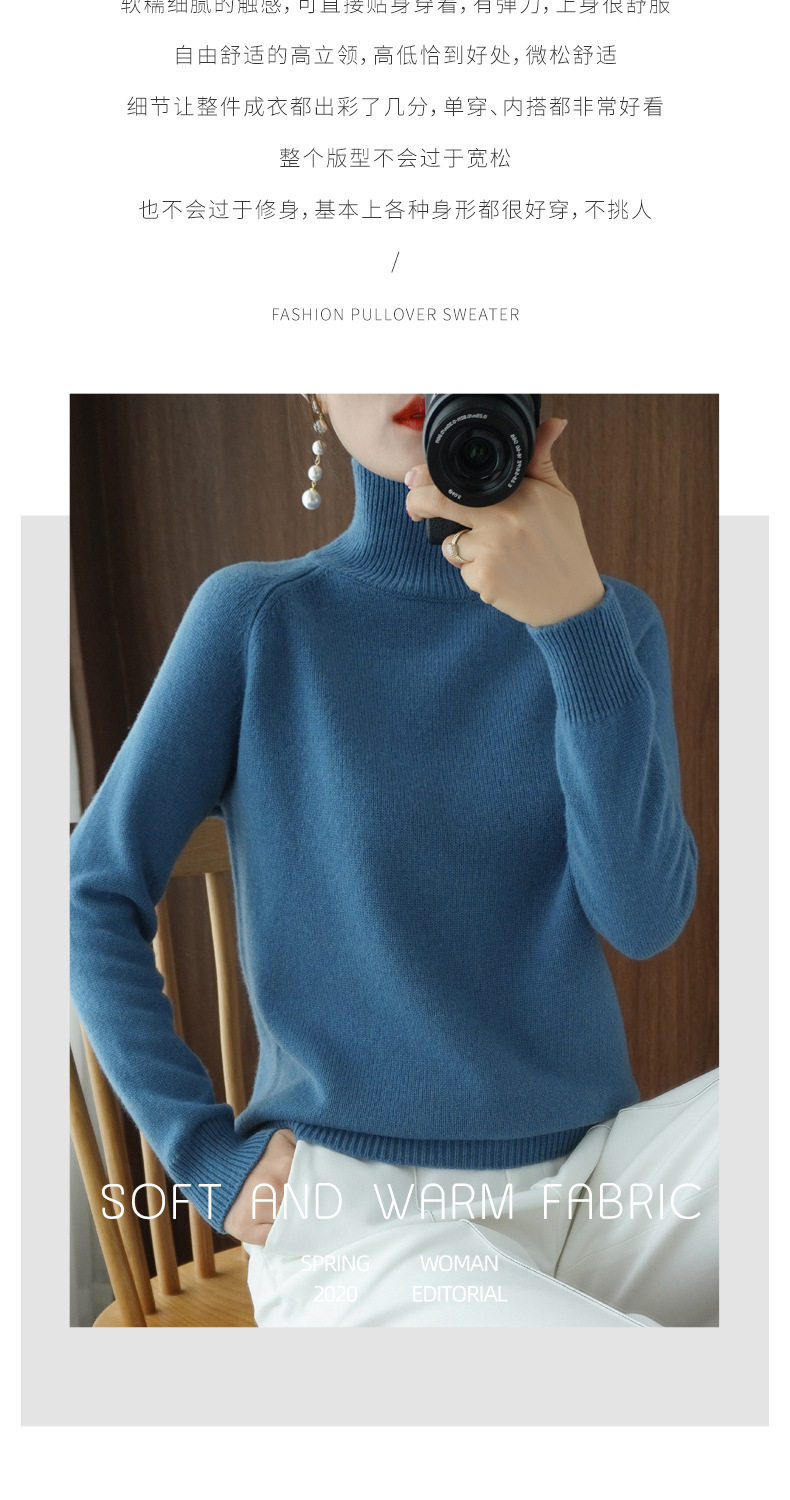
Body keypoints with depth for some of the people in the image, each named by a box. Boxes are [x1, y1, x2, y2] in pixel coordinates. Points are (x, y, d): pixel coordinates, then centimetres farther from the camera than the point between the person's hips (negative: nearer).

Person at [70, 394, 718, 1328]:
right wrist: (205, 1151, -5)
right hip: (353, 1215, -3)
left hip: (590, 1180, 4)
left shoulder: (611, 620, 3)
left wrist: (577, 620, -20)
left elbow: (644, 918, -10)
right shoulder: (256, 616, -3)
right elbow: (96, 895, 1)